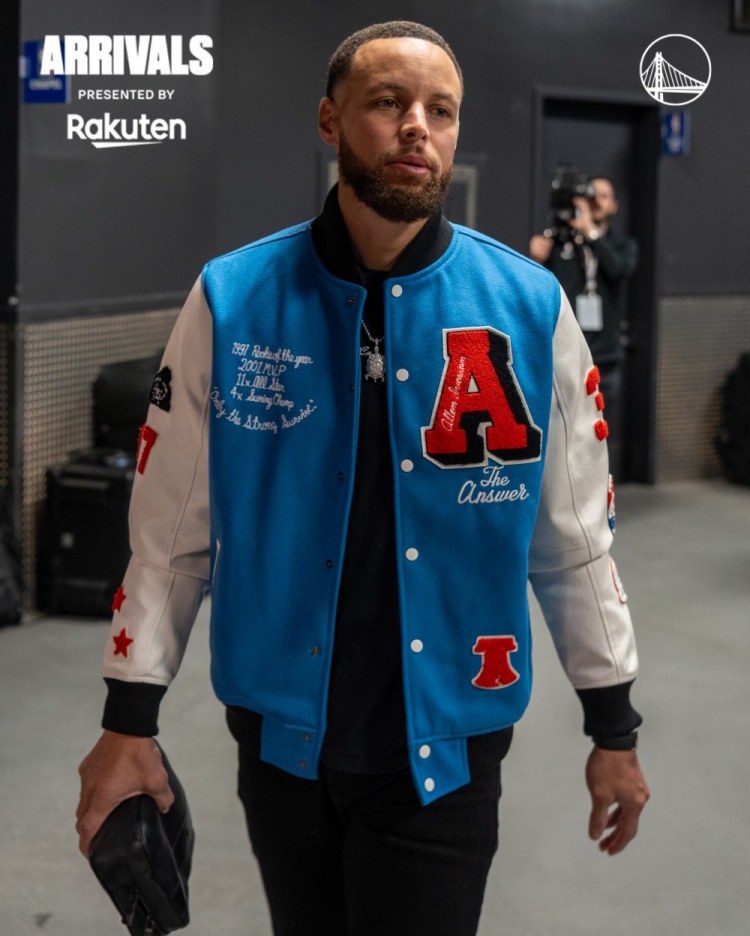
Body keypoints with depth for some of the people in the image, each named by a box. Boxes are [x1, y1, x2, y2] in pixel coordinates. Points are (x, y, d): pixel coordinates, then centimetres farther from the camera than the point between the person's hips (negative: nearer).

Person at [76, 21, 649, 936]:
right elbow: (171, 525, -2)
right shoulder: (232, 299, -7)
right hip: (280, 734, 1)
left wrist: (613, 727, 6)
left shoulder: (529, 307, -7)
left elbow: (574, 534, 1)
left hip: (446, 746, -1)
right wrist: (129, 723, -1)